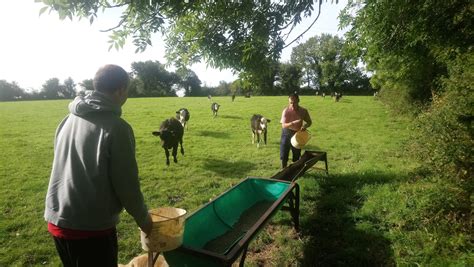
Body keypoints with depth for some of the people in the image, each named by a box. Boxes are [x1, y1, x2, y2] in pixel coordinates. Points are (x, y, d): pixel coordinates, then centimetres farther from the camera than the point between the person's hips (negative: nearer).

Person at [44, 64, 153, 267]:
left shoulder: (68, 120, 4)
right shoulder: (116, 128, -18)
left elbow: (64, 168, 12)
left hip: (56, 221, 7)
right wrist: (142, 217, 1)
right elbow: (125, 182, -15)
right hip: (91, 227, -7)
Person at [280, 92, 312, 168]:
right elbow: (284, 125, -23)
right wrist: (293, 123, -41)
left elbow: (309, 122, 4)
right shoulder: (286, 111, -18)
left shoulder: (303, 111, -10)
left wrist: (305, 126, -19)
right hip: (287, 133, -2)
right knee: (283, 155, 4)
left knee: (296, 156, 11)